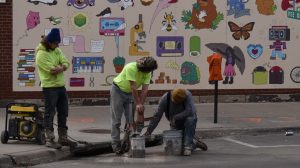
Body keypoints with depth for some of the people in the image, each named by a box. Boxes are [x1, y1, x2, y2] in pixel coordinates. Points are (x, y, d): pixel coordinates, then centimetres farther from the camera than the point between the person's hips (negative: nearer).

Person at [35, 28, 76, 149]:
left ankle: (63, 138, 21)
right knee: (50, 114, -4)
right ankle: (50, 139, -1)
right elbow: (53, 70, -23)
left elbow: (66, 63, 0)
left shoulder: (57, 50, 10)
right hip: (49, 87, -8)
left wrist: (58, 68, -19)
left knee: (63, 113, 12)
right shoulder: (41, 54, -15)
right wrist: (61, 67, -5)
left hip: (61, 86, 8)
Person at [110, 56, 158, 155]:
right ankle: (116, 144, -3)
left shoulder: (147, 73, -13)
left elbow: (144, 90, -14)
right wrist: (138, 104, -31)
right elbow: (133, 87, -32)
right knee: (116, 119, -5)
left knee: (131, 119, -1)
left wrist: (141, 104, -22)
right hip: (118, 90, -6)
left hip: (130, 93, 6)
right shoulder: (131, 68, -32)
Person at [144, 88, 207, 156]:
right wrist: (149, 131, -17)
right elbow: (157, 116, -16)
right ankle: (194, 143, 24)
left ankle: (188, 146, -31)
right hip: (177, 124, 3)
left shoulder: (187, 95, -27)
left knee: (190, 120, -37)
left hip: (188, 119, -3)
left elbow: (189, 111, -36)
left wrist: (175, 118, -32)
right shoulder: (164, 99, -21)